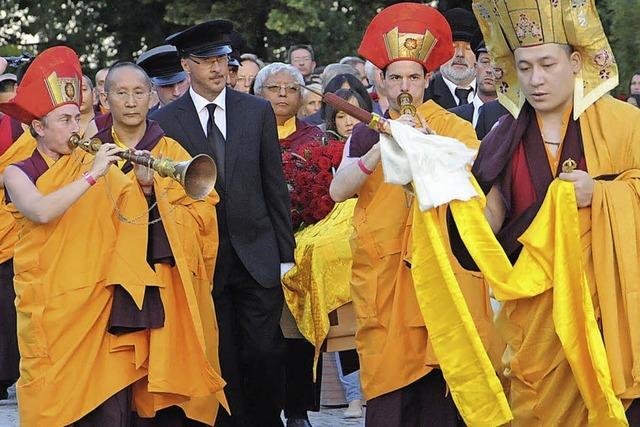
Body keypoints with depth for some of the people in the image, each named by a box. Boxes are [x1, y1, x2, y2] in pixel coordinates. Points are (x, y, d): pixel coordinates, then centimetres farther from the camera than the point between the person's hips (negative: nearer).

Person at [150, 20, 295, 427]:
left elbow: (275, 187, 7)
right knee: (222, 361, 2)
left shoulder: (258, 111, 6)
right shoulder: (165, 122, 0)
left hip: (256, 253, 1)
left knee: (266, 353, -2)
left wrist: (285, 255, 4)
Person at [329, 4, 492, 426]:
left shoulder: (457, 130, 5)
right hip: (381, 271, 1)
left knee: (440, 379, -6)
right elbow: (338, 190, -4)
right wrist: (385, 145, -15)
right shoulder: (366, 134, 10)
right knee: (387, 379, -3)